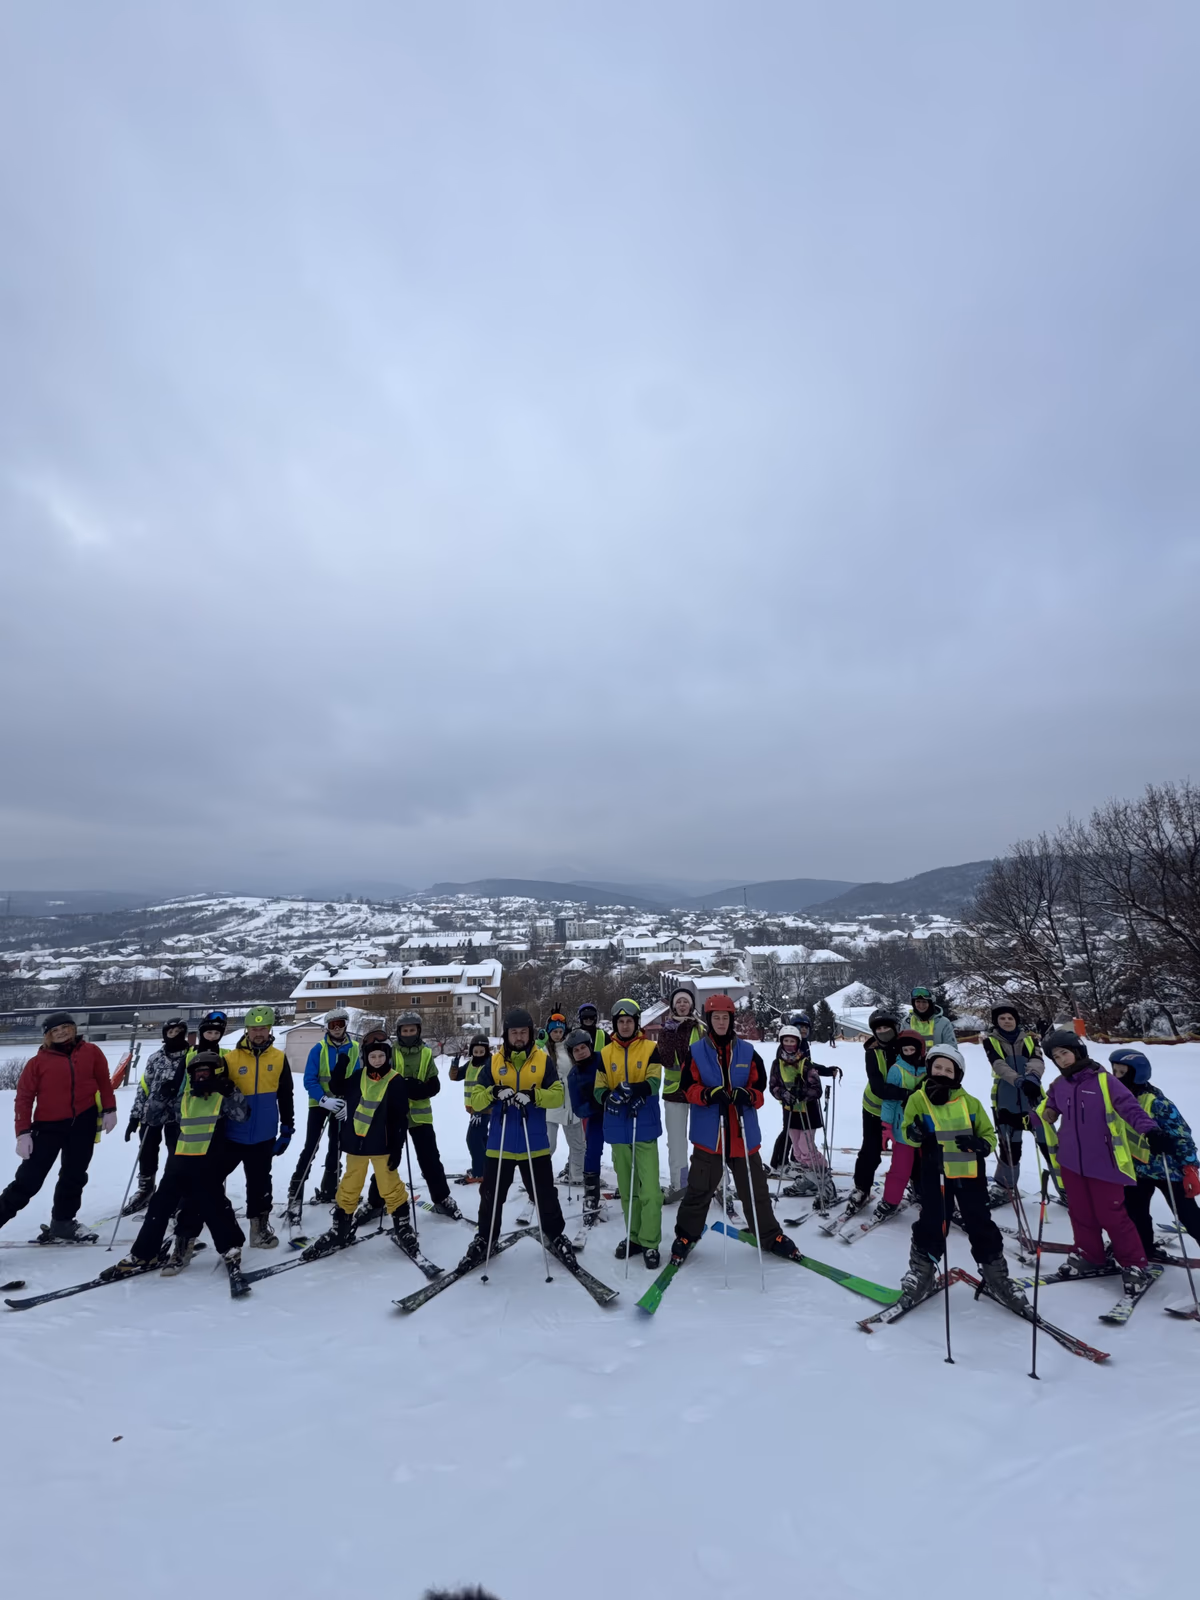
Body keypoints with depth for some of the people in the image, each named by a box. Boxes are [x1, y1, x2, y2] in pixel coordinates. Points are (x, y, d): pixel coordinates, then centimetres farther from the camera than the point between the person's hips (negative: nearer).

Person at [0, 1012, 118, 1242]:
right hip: (49, 1126, -2)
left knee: (74, 1176, 12)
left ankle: (62, 1224, 26)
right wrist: (23, 1132, -9)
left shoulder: (91, 1052, -1)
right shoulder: (38, 1062, -6)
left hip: (84, 1122, 2)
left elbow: (104, 1081, 6)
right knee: (29, 1179, -1)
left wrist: (109, 1110, 1)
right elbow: (24, 1097, -5)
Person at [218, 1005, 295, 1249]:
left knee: (259, 1184, 12)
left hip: (264, 1136, 1)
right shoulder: (231, 1057, -7)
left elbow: (286, 1097, 4)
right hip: (232, 1134, -1)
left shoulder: (279, 1058, -2)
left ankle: (259, 1226, 26)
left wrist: (287, 1129, 3)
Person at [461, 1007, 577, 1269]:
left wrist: (534, 1095, -26)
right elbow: (476, 1100, -2)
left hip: (534, 1142, -1)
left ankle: (554, 1236, 32)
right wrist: (493, 1093, -23)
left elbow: (558, 1094, -9)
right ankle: (485, 1238, 35)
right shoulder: (494, 1062, 0)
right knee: (491, 1194, 13)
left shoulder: (543, 1060, -3)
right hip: (500, 1142, 1)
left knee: (546, 1194, 11)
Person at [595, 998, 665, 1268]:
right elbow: (598, 1089, 4)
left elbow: (654, 1082, -12)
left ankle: (650, 1243, 8)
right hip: (618, 1129, 3)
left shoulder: (650, 1048, -1)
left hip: (645, 1128, -3)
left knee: (649, 1188, -5)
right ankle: (634, 1238, 27)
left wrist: (634, 1090, -29)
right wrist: (609, 1098, -18)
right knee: (626, 1189, 14)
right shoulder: (606, 1053, 6)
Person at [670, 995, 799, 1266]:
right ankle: (685, 1236, 25)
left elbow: (760, 1086, 4)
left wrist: (748, 1096, -17)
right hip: (708, 1134, -2)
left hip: (743, 1133, 2)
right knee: (700, 1188, 6)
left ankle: (771, 1236, 33)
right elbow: (688, 1087, -4)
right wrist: (708, 1094, -23)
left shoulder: (747, 1051, 1)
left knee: (755, 1188, 14)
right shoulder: (696, 1052, -4)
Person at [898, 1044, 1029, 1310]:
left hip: (970, 1173, 2)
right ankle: (921, 1271, 24)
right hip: (935, 1174, -2)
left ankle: (996, 1276, 32)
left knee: (981, 1225, 12)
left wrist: (979, 1144, -16)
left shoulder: (970, 1103, 1)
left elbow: (989, 1136, 7)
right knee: (932, 1224, 3)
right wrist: (914, 1133, -26)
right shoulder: (918, 1099, -5)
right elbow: (907, 1134, -3)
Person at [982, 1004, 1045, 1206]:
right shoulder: (991, 1041, -2)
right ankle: (1004, 1189, 27)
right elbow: (999, 1066, -18)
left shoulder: (1029, 1037, 1)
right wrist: (1019, 1081, -37)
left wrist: (1033, 1077, -38)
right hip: (1006, 1103, 0)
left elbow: (1038, 1061, -16)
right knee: (1009, 1148, 10)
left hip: (1033, 1100, 0)